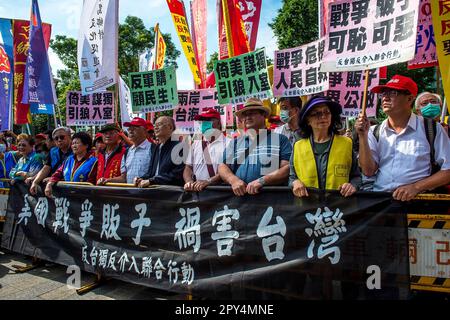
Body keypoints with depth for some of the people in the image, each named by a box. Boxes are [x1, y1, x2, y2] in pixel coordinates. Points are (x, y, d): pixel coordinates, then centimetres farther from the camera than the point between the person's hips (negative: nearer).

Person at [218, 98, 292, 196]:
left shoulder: (280, 139, 9)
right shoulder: (235, 142, 20)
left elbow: (288, 168, 0)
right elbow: (223, 166, 15)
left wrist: (262, 181, -12)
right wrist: (233, 180, -5)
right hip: (239, 195, 3)